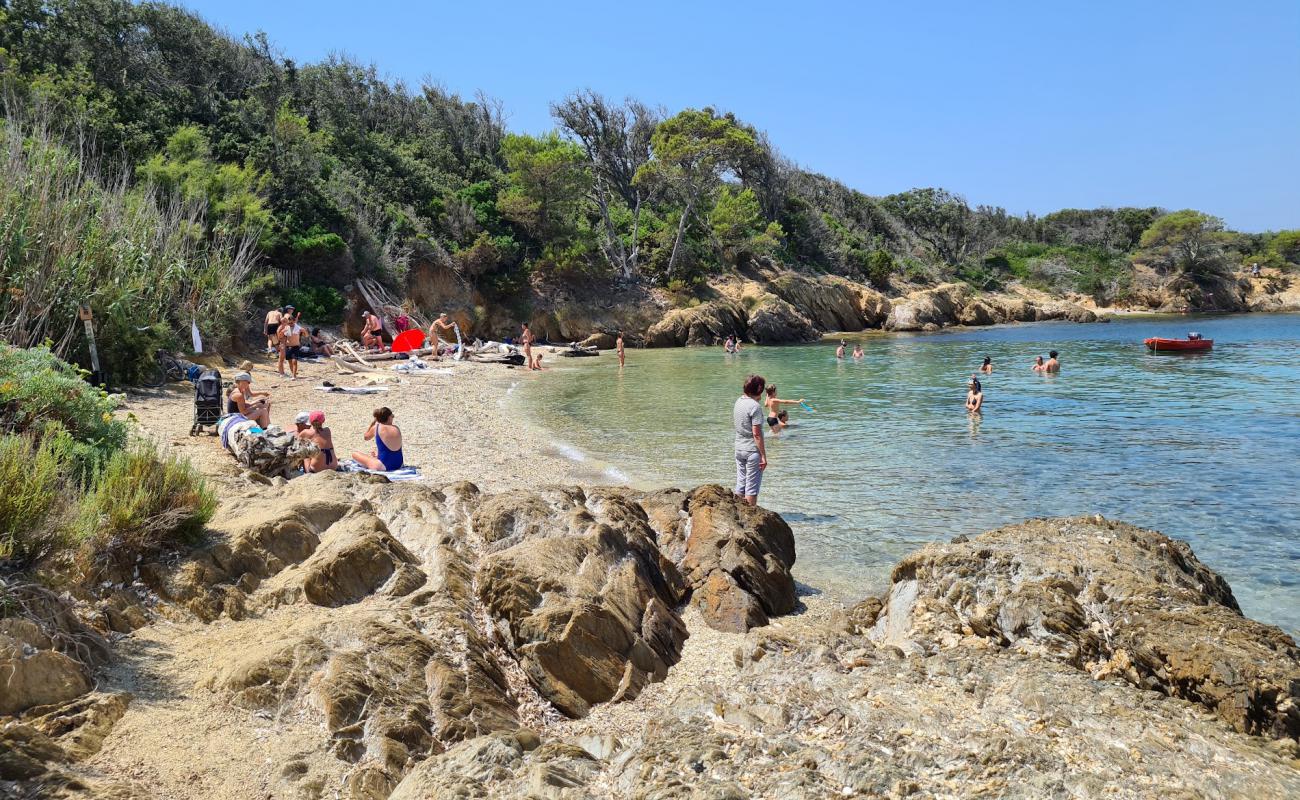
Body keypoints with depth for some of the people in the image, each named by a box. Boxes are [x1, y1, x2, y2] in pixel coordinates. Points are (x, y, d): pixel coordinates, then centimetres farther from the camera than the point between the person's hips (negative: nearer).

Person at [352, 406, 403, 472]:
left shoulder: (376, 427, -10)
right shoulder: (397, 428, -1)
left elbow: (366, 437, 12)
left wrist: (373, 422, 14)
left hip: (384, 467, -6)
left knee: (355, 454, 6)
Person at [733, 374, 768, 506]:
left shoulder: (738, 402, 6)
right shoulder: (755, 406, -17)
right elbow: (756, 434, -19)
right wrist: (763, 455, -15)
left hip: (739, 449, 7)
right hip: (752, 451, -7)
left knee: (740, 485, 14)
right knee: (752, 487, 1)